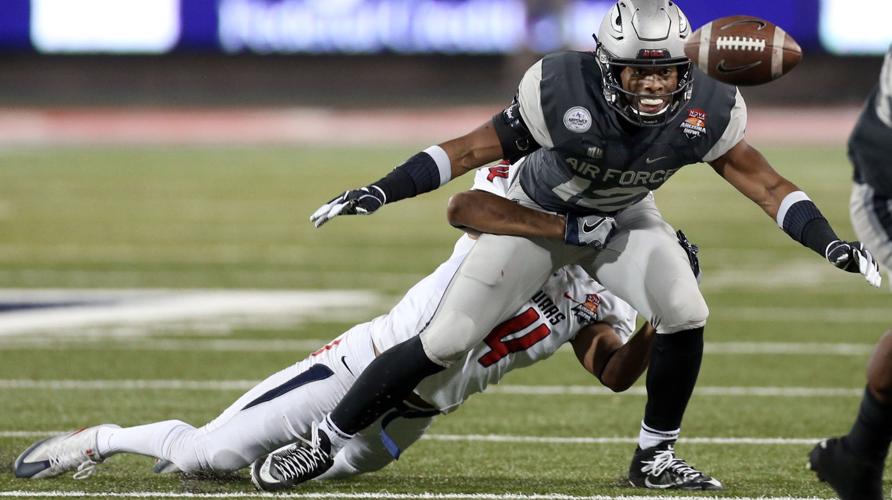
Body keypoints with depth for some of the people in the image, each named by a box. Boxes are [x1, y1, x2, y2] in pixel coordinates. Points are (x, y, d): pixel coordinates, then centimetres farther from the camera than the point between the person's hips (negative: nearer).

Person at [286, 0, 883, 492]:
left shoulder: (704, 114, -27)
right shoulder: (564, 91, -35)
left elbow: (766, 183, -17)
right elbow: (481, 148, -24)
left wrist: (829, 243, -28)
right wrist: (381, 193, -28)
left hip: (623, 220, 2)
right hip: (538, 214, -2)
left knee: (685, 316, -22)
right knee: (445, 344, -9)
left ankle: (653, 459, -2)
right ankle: (325, 441, 7)